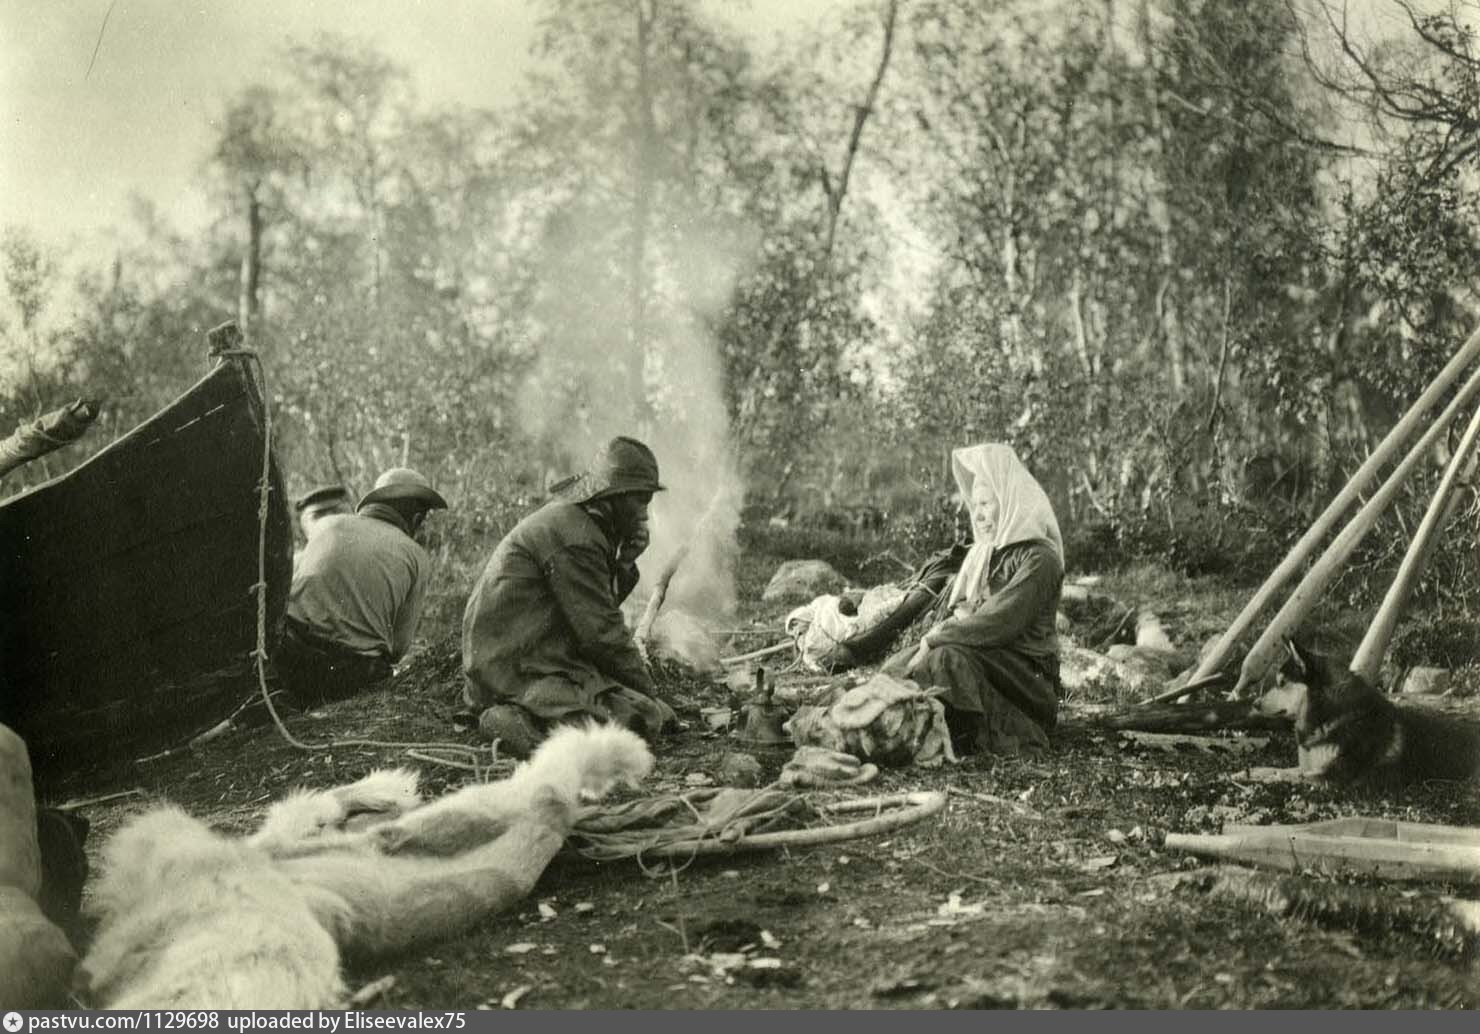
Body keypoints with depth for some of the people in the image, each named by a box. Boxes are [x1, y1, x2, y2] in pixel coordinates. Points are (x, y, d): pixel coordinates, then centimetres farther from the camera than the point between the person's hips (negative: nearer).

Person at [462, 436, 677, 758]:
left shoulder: (563, 516, 16)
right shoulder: (574, 535, -16)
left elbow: (601, 604, 16)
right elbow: (600, 631, -15)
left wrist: (626, 562, -1)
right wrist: (648, 692, -6)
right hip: (522, 669, -11)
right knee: (642, 718, -19)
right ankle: (524, 723, -20)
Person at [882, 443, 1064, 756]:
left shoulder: (1039, 558, -10)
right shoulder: (981, 554, 17)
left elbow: (1001, 623, -20)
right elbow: (944, 614, 14)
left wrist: (935, 640, -16)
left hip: (1025, 677, -7)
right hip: (983, 657, 7)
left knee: (949, 659, -32)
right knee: (899, 665, -13)